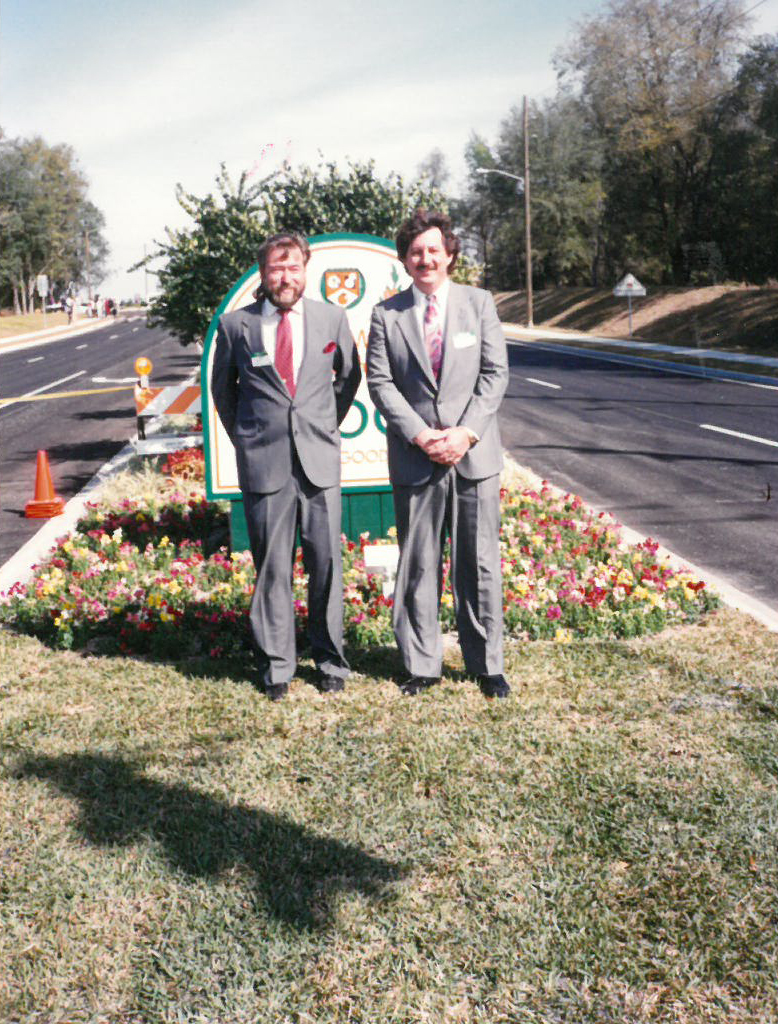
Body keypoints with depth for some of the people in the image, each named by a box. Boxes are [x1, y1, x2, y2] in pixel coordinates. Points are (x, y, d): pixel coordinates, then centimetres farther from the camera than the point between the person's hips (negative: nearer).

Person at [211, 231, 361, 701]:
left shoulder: (332, 318, 5)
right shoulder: (236, 324, 2)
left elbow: (350, 375, 20)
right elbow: (222, 388, 16)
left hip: (320, 458, 1)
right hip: (263, 462, -1)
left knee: (327, 561, 3)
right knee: (272, 565, 3)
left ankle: (331, 661, 18)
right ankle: (276, 666, 17)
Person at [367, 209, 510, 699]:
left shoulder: (479, 303, 7)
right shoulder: (387, 314, 5)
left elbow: (496, 374, 2)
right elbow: (380, 382, 0)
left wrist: (465, 433, -10)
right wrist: (420, 435, -12)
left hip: (474, 453, 0)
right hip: (414, 458, 0)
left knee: (481, 563, 5)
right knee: (418, 565, 5)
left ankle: (488, 666, 18)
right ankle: (422, 664, 18)